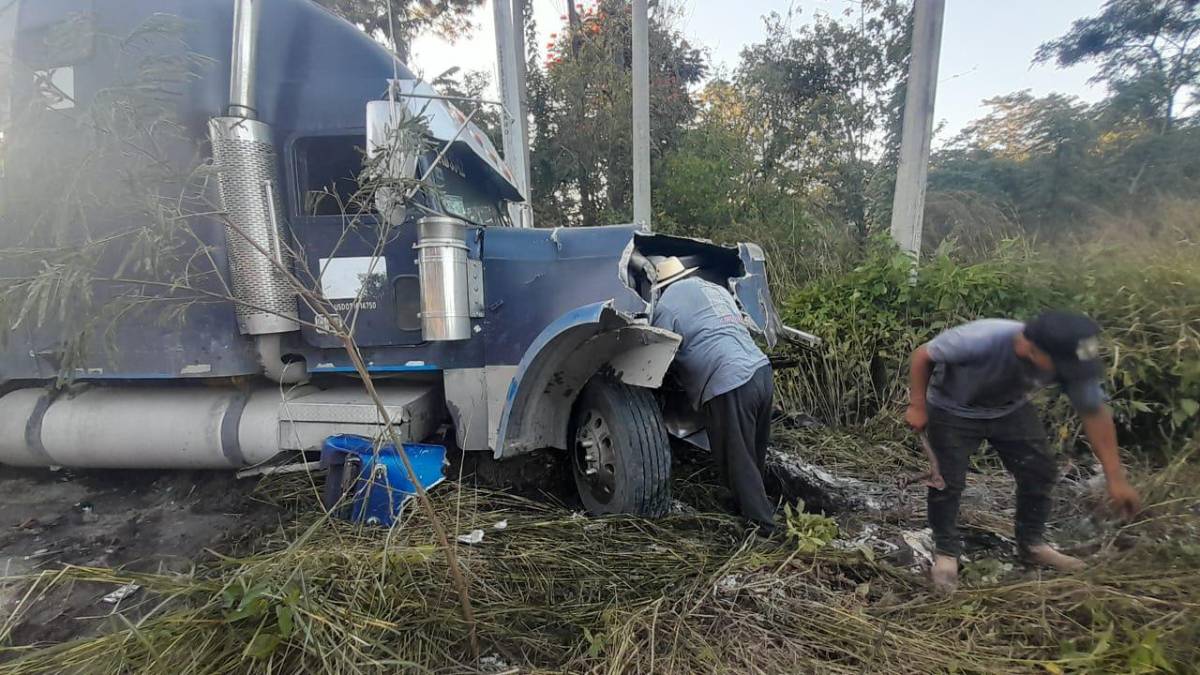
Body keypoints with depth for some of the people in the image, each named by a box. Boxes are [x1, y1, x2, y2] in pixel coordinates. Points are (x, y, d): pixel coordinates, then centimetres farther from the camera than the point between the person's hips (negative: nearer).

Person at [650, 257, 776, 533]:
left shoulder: (667, 303, 3)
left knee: (737, 461, 6)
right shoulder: (716, 289, 25)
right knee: (753, 454, 22)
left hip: (729, 384, -8)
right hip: (762, 371, 8)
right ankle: (759, 507, 38)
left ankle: (763, 523, 14)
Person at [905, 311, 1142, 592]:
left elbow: (1095, 413, -11)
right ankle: (946, 552, 14)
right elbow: (923, 355, -26)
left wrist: (1116, 478, -9)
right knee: (947, 482, -7)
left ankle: (1031, 544, 29)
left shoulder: (1068, 361, -26)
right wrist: (918, 407, -21)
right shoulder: (981, 340, -42)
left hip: (1011, 411, 5)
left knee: (1040, 473, 6)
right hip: (953, 411, -5)